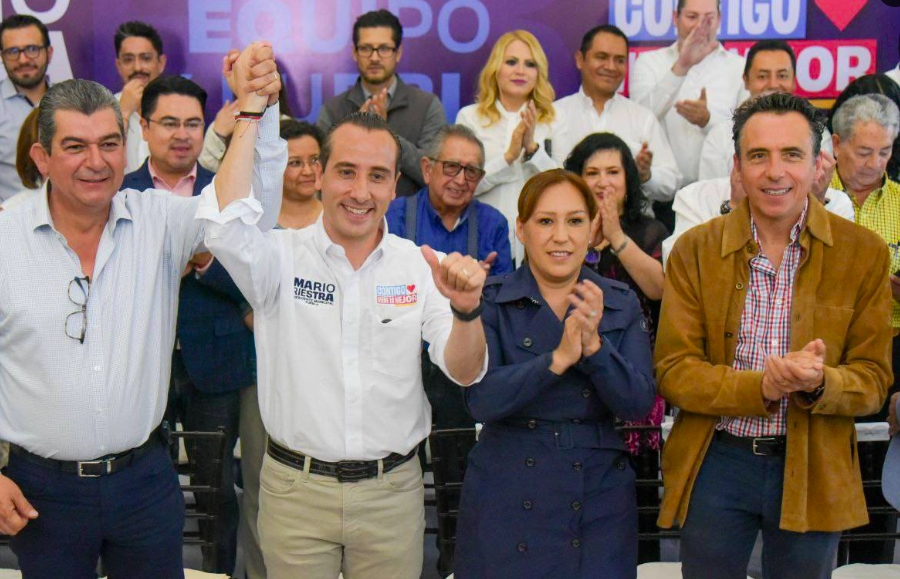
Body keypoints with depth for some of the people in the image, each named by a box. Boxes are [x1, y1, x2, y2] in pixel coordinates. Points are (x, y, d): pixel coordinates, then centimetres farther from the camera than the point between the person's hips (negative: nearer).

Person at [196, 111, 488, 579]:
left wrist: (466, 309, -28)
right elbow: (224, 224, -26)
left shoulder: (421, 267, 0)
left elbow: (465, 372, -6)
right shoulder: (281, 256, -5)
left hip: (393, 490, 2)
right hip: (295, 488, -1)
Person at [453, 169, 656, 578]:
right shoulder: (490, 301, -2)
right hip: (506, 495, -2)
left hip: (599, 495, 2)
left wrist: (595, 345, -20)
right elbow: (480, 399, -15)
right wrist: (558, 359, -25)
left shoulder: (621, 304, 5)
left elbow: (639, 404, -5)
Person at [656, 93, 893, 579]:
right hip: (715, 464, 0)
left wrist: (818, 383, -24)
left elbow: (873, 379, -1)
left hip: (814, 469, 0)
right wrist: (761, 387, -22)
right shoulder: (694, 250, -2)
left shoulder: (864, 253, -2)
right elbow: (672, 371, -6)